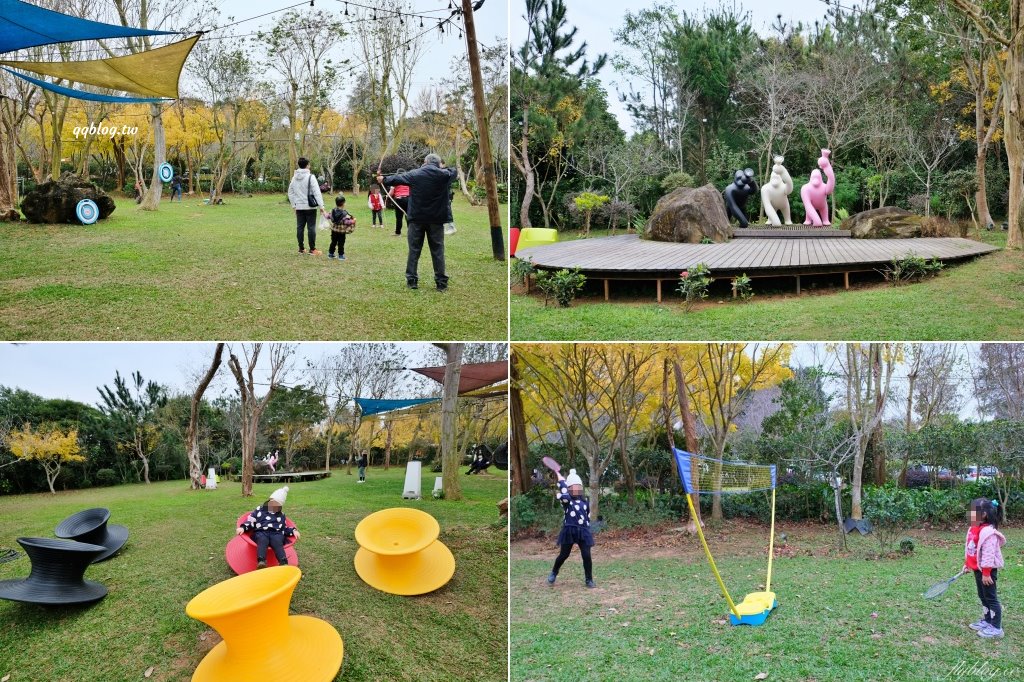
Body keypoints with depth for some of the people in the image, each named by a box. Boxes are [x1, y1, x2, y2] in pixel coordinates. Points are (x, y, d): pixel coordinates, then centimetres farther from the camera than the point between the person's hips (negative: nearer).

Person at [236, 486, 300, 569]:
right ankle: (261, 562, -62)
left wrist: (293, 531, 6)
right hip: (261, 533, -1)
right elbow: (250, 522, 13)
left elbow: (285, 529, 25)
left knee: (277, 541, -35)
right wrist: (243, 528, -7)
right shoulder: (259, 510, 20)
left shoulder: (281, 515, 26)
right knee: (262, 540, -38)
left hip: (276, 534, 1)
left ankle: (283, 563, -57)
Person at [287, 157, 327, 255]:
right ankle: (312, 249, 0)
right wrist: (321, 206, -16)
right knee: (311, 227, -1)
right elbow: (317, 192, -15)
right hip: (310, 207, -5)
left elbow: (290, 193, 13)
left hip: (299, 207, 5)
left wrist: (293, 205, 19)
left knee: (299, 227, 9)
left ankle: (301, 248, 15)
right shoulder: (310, 177, -11)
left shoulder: (294, 178, 7)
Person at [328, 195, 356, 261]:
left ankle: (330, 253, 22)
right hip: (341, 231, -5)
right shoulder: (344, 213, -20)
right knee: (341, 243, 3)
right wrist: (353, 221, -7)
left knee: (333, 242, 17)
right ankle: (341, 255, 7)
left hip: (334, 230, 6)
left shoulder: (333, 211, -2)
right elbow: (346, 221, -24)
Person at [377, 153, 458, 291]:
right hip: (436, 219, 0)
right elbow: (454, 171, 20)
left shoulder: (414, 174, -2)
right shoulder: (444, 175, -1)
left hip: (417, 218, 0)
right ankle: (441, 283, 4)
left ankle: (412, 280, 10)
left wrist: (383, 180, 27)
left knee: (414, 250, 8)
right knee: (438, 251, 4)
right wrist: (441, 168, 35)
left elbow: (396, 178, 10)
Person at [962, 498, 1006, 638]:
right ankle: (986, 621, 32)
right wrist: (967, 565, 21)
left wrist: (986, 573, -23)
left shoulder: (988, 532, -25)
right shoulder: (973, 529, 5)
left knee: (991, 598, 0)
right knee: (983, 596, 19)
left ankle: (996, 628, 8)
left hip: (986, 570, -10)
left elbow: (989, 554, -25)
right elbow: (969, 549, 16)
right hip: (977, 569, 10)